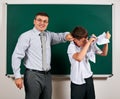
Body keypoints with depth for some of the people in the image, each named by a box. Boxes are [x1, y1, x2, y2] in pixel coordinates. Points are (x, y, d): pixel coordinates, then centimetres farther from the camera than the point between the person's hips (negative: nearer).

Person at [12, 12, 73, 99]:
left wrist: (66, 35, -17)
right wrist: (18, 76, -17)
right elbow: (17, 56, -11)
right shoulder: (26, 36, -8)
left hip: (47, 75, 6)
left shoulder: (49, 35, 11)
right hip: (33, 75, -5)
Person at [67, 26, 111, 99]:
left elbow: (103, 53, 6)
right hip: (78, 82, -4)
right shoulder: (71, 47, -19)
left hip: (89, 79, 4)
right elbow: (79, 58, -38)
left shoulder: (91, 44, -5)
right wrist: (88, 43, -34)